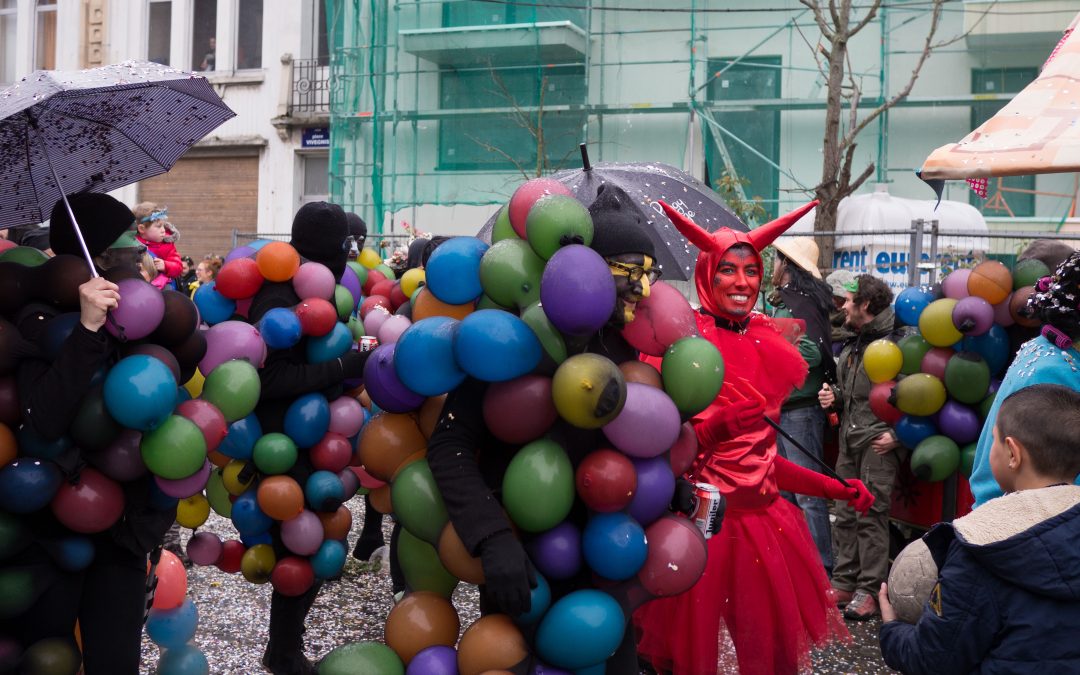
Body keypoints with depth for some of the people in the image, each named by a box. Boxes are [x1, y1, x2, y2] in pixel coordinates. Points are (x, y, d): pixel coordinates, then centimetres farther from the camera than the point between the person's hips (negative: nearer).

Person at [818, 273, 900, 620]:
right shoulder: (850, 346, 18)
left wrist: (897, 434, -18)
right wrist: (834, 397, 8)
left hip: (878, 443, -8)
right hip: (849, 442, 8)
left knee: (871, 516, -4)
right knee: (845, 515, 10)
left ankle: (870, 589, 3)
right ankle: (844, 582, 19)